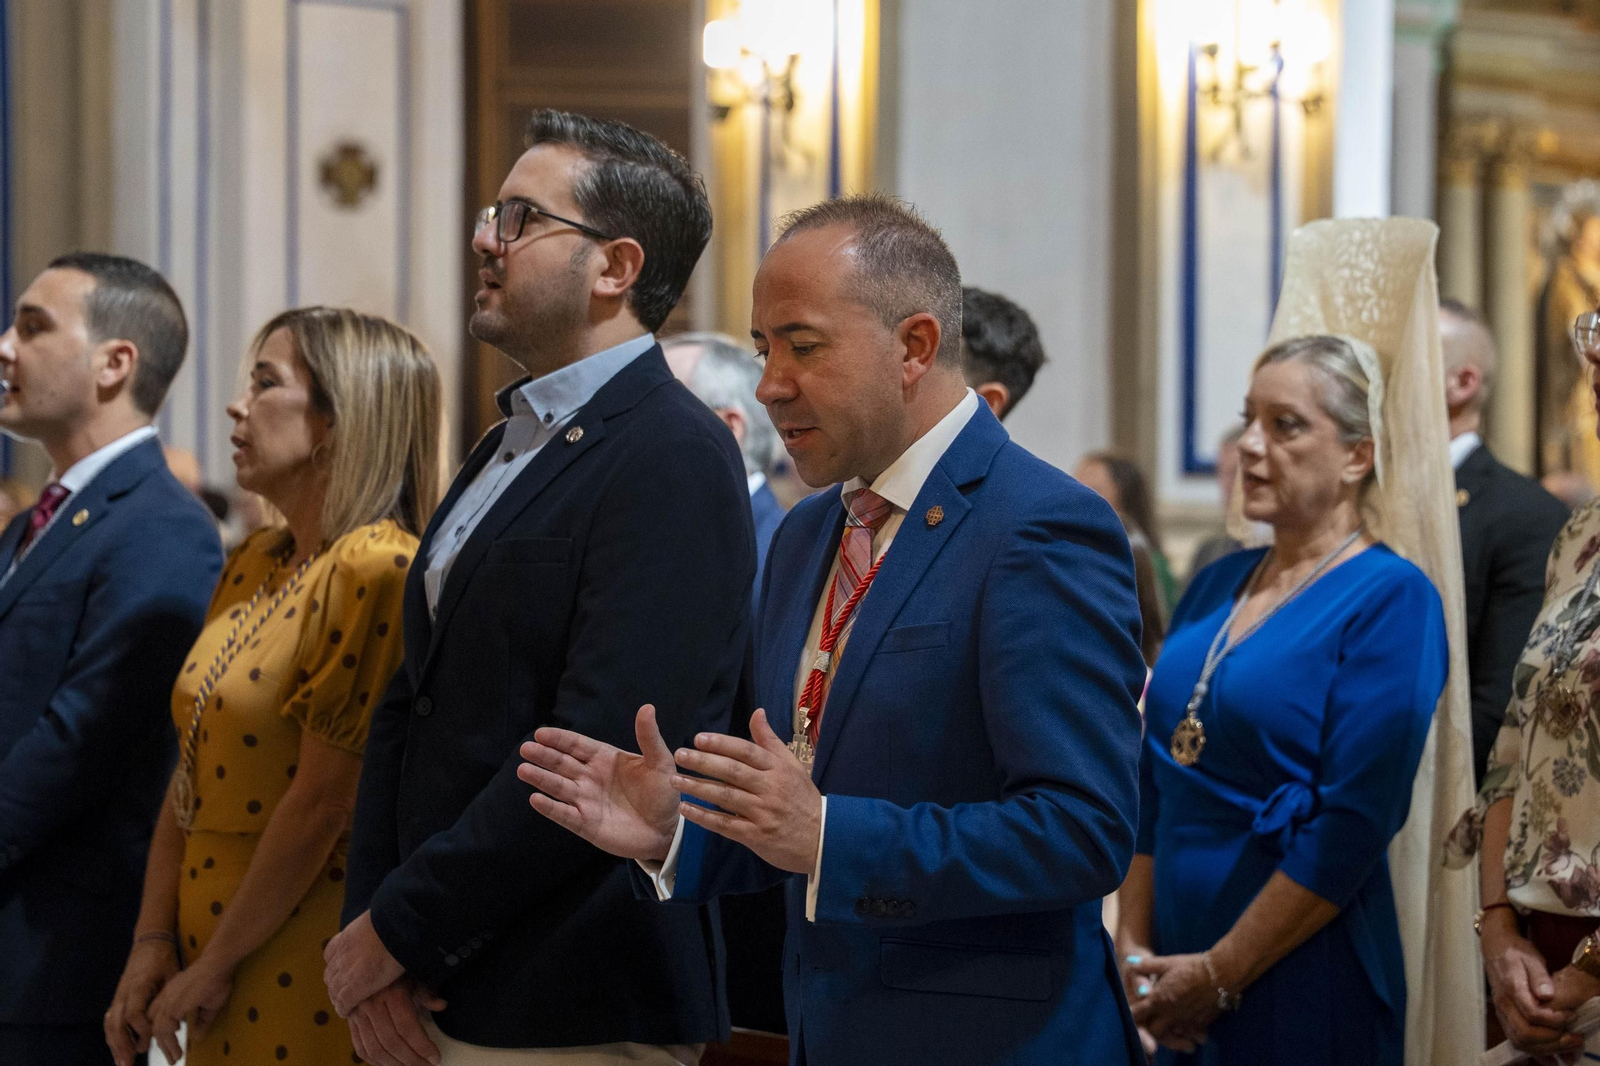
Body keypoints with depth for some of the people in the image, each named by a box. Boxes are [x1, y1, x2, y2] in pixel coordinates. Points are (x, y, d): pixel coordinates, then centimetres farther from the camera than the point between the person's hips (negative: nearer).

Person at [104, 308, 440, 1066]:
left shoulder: (375, 569, -16)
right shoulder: (252, 564, 11)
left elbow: (323, 802, -18)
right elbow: (192, 774, 11)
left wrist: (216, 964, -12)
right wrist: (155, 942, 2)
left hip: (301, 968, -8)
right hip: (211, 932, 8)